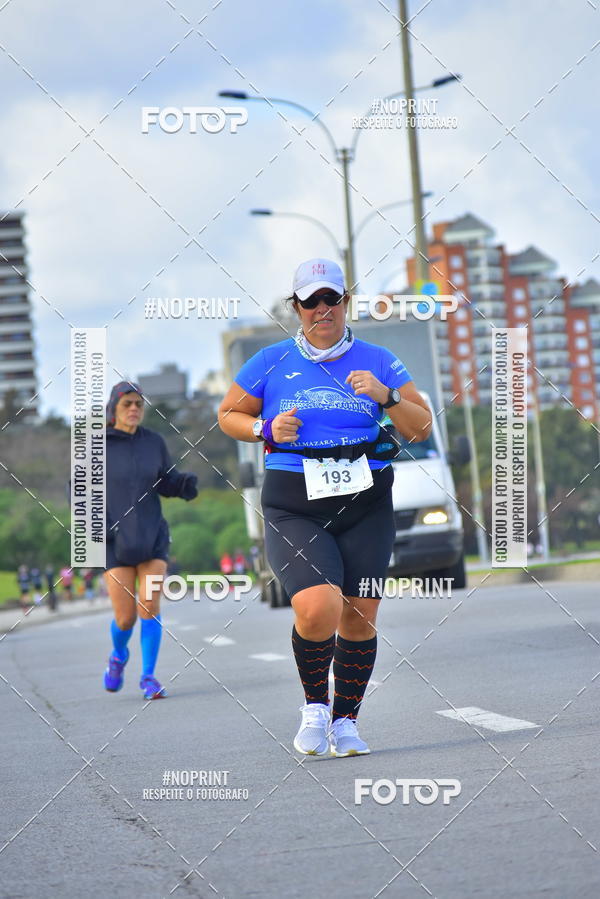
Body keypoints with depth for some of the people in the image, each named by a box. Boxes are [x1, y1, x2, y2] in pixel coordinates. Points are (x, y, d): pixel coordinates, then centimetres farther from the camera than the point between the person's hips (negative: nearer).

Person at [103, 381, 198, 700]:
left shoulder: (153, 442, 2)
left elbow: (167, 483, 10)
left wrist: (186, 484, -12)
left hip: (152, 539, 2)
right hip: (115, 542, -2)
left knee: (150, 607, -11)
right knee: (125, 618, -3)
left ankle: (148, 677, 2)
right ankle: (119, 656, 30)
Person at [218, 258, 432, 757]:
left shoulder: (376, 361, 8)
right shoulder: (272, 362, 6)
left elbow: (422, 428, 7)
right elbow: (228, 415, 16)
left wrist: (386, 396, -11)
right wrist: (267, 429, -3)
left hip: (365, 506, 2)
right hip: (294, 509, -2)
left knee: (358, 619, 2)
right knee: (319, 609, -21)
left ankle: (345, 720, 21)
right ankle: (315, 706, 4)